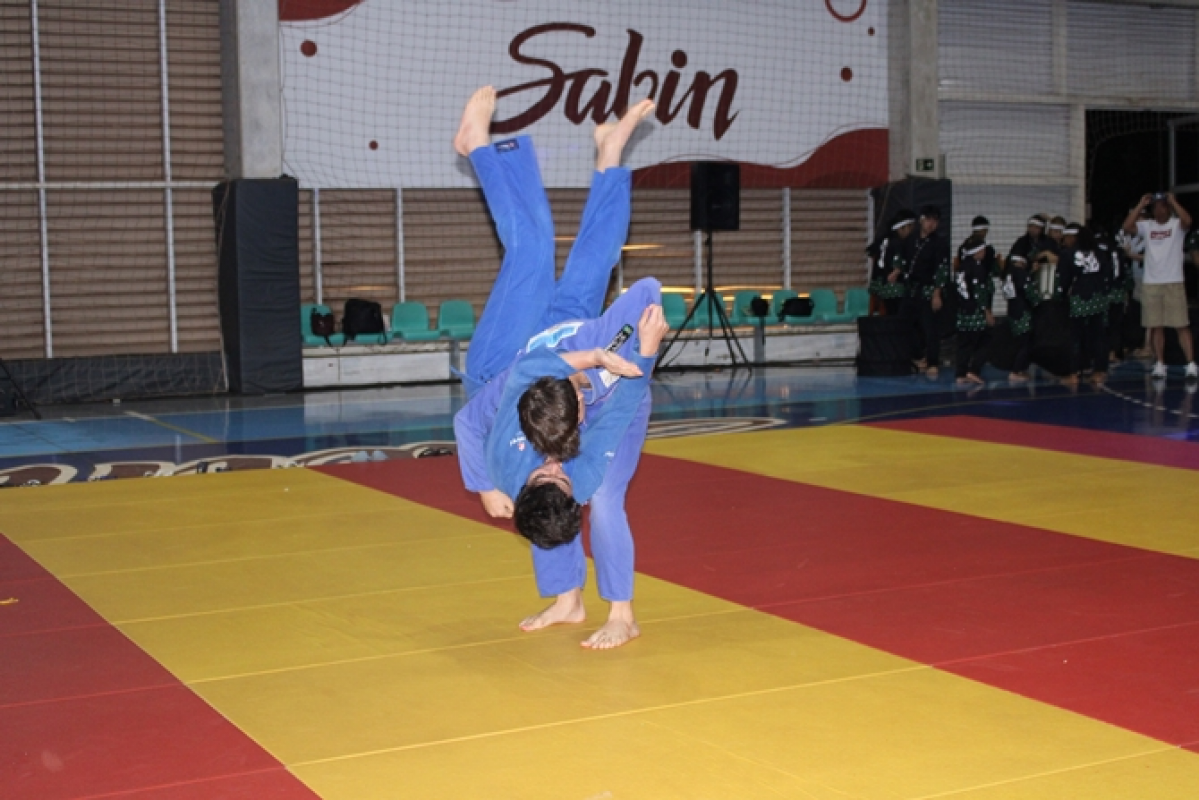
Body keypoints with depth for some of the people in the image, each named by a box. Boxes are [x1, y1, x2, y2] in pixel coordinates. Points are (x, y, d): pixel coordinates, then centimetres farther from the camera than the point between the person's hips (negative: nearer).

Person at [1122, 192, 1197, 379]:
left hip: (1174, 283, -3)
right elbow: (1127, 227, -7)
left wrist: (1173, 201, -13)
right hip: (1151, 284, 3)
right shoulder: (1146, 226, 8)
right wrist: (1141, 205, -5)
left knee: (1182, 326, -5)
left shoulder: (1177, 225, 0)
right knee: (1156, 326, 7)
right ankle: (1160, 365, 15)